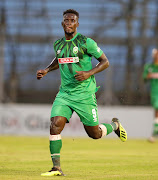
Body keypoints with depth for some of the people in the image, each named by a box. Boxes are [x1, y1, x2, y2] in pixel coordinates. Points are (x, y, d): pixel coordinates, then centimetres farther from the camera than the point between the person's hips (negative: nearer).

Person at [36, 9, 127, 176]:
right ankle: (56, 167, -12)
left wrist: (89, 73, -18)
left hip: (85, 94, -4)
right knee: (55, 124, -17)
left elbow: (105, 62, -3)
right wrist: (46, 70, 14)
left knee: (94, 134, 4)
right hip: (64, 93, 4)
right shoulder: (58, 44, 8)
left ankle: (115, 125, 38)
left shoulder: (86, 42, -8)